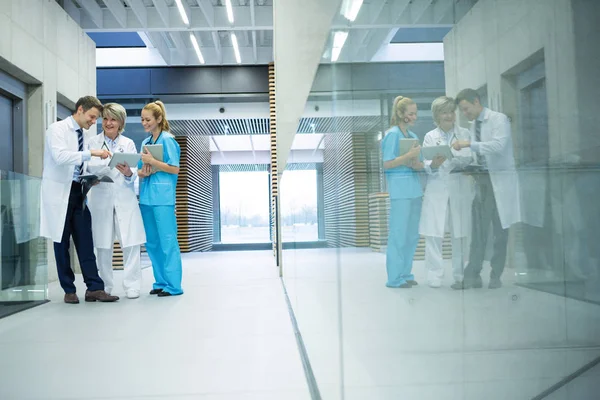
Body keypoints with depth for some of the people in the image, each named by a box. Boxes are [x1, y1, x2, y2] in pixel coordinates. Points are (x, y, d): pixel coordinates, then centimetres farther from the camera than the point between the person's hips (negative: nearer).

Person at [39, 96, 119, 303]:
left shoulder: (82, 136, 13)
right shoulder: (57, 129, -8)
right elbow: (60, 156, -25)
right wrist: (91, 153, -28)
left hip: (78, 191, 6)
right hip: (60, 192, -6)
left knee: (85, 241, 1)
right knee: (62, 242, 3)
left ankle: (94, 288, 1)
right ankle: (69, 290, 11)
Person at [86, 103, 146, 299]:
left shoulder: (128, 144, 8)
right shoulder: (93, 143, 6)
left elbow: (134, 174, 0)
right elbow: (88, 169, 1)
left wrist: (128, 173, -21)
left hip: (124, 199, 0)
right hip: (101, 199, 0)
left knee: (131, 243, -4)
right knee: (103, 245, 4)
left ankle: (132, 286, 3)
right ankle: (104, 286, 16)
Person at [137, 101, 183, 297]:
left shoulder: (167, 140, -5)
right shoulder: (145, 142, 16)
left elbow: (175, 169, -10)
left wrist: (152, 162, -16)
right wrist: (143, 172, -2)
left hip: (163, 198, -8)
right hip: (146, 197, 8)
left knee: (168, 241, -5)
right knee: (152, 243, 10)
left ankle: (173, 285, 0)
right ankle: (161, 282, 19)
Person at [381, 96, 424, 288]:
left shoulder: (413, 136, 15)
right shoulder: (393, 134, -7)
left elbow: (418, 164, 18)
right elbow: (387, 164, -13)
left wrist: (417, 164, -5)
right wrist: (410, 155, -18)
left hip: (414, 189, 8)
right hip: (400, 190, -8)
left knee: (412, 235, 10)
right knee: (398, 234, -4)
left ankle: (405, 274, 20)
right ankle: (395, 278, 4)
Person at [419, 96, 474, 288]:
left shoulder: (465, 134, 10)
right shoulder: (430, 137, 9)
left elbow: (470, 159, 0)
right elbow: (427, 167, 1)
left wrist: (449, 158, -18)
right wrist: (434, 165, -21)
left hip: (460, 190, 1)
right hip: (437, 191, 0)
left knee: (460, 234, 3)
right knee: (433, 233, -5)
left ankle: (461, 274, 16)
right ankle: (434, 275, 2)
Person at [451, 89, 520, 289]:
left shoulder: (499, 119, -6)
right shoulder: (474, 126, 15)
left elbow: (499, 145, -21)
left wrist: (469, 144, -25)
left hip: (500, 180, -6)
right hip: (481, 179, 6)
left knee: (500, 230, 1)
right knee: (477, 230, 2)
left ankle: (496, 277, 10)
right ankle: (472, 276, 3)